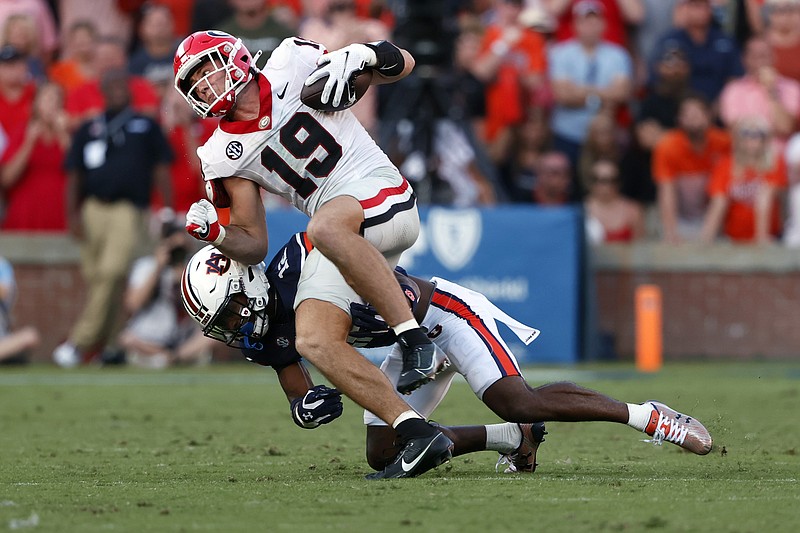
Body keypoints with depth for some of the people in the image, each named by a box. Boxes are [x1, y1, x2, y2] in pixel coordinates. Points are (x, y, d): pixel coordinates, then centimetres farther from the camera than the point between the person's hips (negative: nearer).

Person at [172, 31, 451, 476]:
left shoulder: (292, 65, 3)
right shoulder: (227, 155, 12)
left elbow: (403, 64, 11)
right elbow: (254, 245, 12)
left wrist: (358, 55, -10)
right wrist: (216, 235, -8)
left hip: (379, 194, -5)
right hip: (344, 247, 5)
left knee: (326, 228, -38)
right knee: (315, 343, -16)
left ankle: (415, 338, -33)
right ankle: (419, 436, -19)